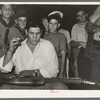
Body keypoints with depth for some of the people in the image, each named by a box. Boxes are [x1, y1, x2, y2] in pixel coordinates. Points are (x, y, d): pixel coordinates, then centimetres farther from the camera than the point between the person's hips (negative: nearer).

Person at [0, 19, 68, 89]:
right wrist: (10, 51, -10)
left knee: (61, 87, -29)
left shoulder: (48, 45, 7)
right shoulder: (18, 47, 9)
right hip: (21, 86, 0)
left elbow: (53, 70, -3)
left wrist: (33, 72, -12)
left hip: (43, 85, 0)